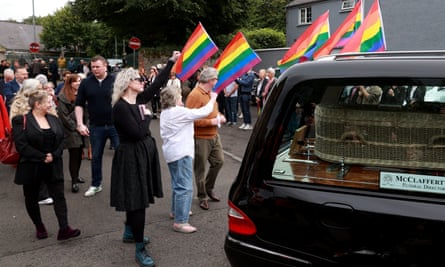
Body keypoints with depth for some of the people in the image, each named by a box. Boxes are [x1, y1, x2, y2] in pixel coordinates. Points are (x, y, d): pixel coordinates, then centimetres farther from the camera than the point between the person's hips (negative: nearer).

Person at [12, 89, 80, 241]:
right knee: (31, 198, 11)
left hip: (53, 167, 3)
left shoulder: (54, 120, 8)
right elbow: (21, 145, -16)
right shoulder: (22, 121, -8)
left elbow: (61, 141, 6)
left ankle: (64, 229, -4)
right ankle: (39, 227, 29)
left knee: (59, 196, -4)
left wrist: (54, 156, -13)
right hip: (31, 167, -3)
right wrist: (42, 158, -18)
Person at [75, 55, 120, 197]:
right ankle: (96, 185, 29)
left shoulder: (115, 80, -4)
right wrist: (80, 124, -4)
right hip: (96, 127, 2)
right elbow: (79, 105, 5)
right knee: (96, 157, 13)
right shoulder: (86, 83, 2)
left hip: (115, 125, -2)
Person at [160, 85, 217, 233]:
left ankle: (176, 211, 37)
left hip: (171, 153, 10)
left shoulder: (165, 113, 12)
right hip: (181, 153, -10)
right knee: (185, 187, -9)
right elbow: (203, 112, -16)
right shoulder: (179, 112, -17)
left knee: (178, 184, 24)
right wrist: (213, 98, -3)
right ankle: (180, 222, -10)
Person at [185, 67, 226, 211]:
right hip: (201, 138, -8)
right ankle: (202, 196, 22)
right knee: (200, 169, 5)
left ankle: (209, 188, 35)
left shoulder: (210, 93, 8)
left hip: (214, 135, 8)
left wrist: (219, 116, 5)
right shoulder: (195, 95, -20)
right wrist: (212, 121, -21)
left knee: (219, 161, 14)